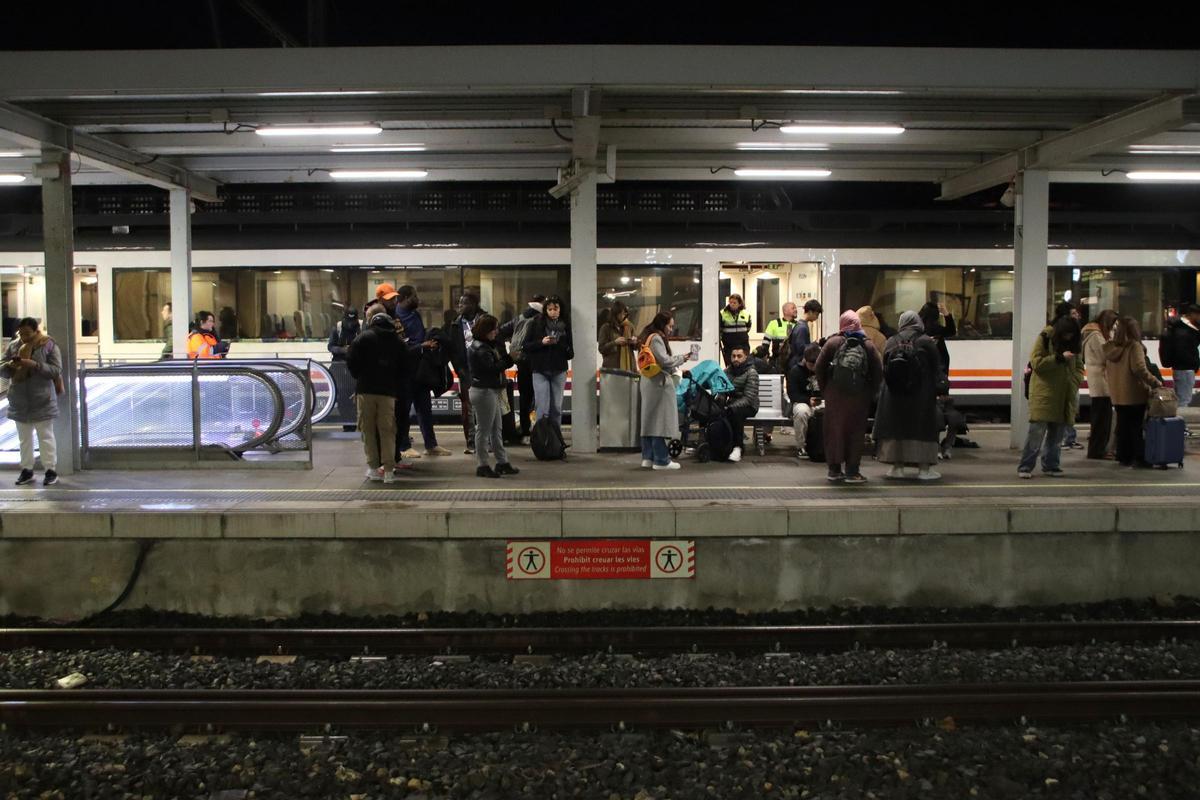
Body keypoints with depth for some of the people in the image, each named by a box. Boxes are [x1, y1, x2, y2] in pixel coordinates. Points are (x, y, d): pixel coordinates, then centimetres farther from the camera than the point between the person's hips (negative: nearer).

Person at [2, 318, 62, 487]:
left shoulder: (49, 345, -5)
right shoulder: (12, 346, 5)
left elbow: (56, 371, -12)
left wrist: (35, 365, -25)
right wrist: (9, 365, -17)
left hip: (42, 402, -4)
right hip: (19, 402, 4)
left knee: (46, 437, 2)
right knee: (24, 438, 12)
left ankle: (51, 470, 9)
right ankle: (26, 470, 21)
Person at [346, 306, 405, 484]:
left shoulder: (363, 337, -5)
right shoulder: (397, 340, 7)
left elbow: (351, 361, -7)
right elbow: (404, 368, 8)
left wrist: (359, 377, 10)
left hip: (366, 389, -2)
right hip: (388, 391, 2)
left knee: (368, 429, 8)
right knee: (387, 430, 5)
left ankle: (373, 468, 8)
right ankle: (388, 470, 0)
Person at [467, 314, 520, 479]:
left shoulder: (487, 345, 15)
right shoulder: (479, 349, -17)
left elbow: (498, 362, 10)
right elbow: (493, 368, -23)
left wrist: (508, 358, -6)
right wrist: (510, 359, -16)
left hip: (491, 391, 10)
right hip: (483, 391, -10)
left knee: (497, 429, 14)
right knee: (484, 429, -2)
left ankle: (502, 462, 20)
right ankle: (482, 466, 6)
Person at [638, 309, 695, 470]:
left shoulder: (649, 337, 18)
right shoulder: (657, 339, -11)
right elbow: (665, 361, -17)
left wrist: (675, 369, 12)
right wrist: (681, 358, -3)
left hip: (649, 383, 10)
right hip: (659, 383, -10)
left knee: (649, 420, 10)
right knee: (660, 421, -7)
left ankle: (648, 457, 12)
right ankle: (661, 460, -4)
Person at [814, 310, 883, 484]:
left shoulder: (833, 342, 0)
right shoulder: (868, 345, 1)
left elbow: (819, 366, -4)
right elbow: (878, 371, -3)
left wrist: (824, 388, 5)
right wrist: (870, 392, 4)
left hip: (834, 395, 0)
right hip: (859, 397, 0)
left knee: (834, 429, 9)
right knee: (855, 431, 5)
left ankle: (834, 469, 14)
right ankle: (852, 471, 4)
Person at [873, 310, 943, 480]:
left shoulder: (890, 343, 4)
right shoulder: (927, 343, -4)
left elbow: (885, 369, 6)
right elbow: (935, 370, -1)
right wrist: (936, 390, 10)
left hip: (894, 394, 3)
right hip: (921, 394, -2)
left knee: (896, 427, 9)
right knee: (922, 428, 3)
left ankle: (897, 467, 12)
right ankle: (924, 468, 3)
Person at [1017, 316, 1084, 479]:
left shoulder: (1074, 343, 10)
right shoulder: (1044, 339, -5)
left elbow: (1079, 366, 18)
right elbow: (1036, 363, -12)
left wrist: (1076, 383, 0)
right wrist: (1060, 358, -20)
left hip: (1064, 396, 6)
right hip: (1044, 394, -6)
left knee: (1056, 434, 10)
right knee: (1037, 431, -9)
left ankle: (1051, 466, 20)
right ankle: (1025, 467, -5)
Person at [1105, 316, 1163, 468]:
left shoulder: (1110, 347, 6)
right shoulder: (1134, 346, -14)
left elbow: (1106, 370, 11)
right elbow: (1140, 369, -21)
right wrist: (1155, 382, -13)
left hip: (1117, 395, 5)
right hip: (1134, 394, -5)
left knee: (1122, 427, 12)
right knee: (1136, 427, 4)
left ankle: (1124, 457, 15)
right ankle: (1138, 457, 7)